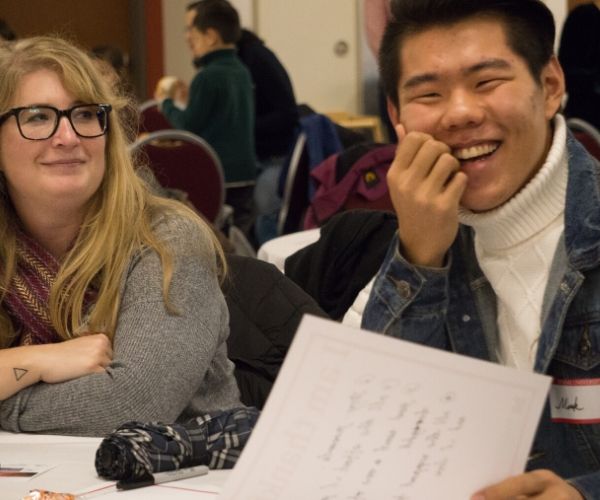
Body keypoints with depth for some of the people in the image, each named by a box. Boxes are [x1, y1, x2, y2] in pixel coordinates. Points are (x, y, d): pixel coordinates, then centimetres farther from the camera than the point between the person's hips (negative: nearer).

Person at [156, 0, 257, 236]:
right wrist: (187, 100, 21)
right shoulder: (241, 72, 11)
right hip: (245, 177, 8)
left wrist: (166, 102, 5)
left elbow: (187, 128, -11)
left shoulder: (208, 77, -15)